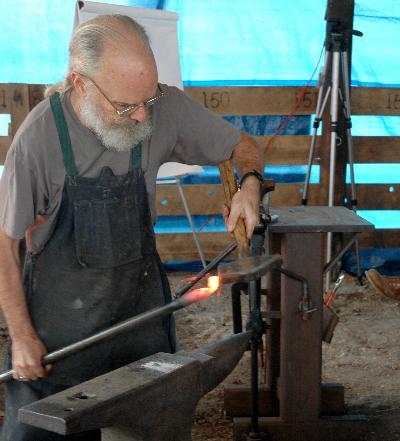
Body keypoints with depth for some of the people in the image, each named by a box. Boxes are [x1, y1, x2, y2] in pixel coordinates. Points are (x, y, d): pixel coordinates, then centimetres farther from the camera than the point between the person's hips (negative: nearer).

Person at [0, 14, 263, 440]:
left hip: (142, 296, 3)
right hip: (62, 309, -3)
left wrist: (250, 184, -18)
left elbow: (241, 145, 5)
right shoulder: (40, 134, -22)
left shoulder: (166, 107, -13)